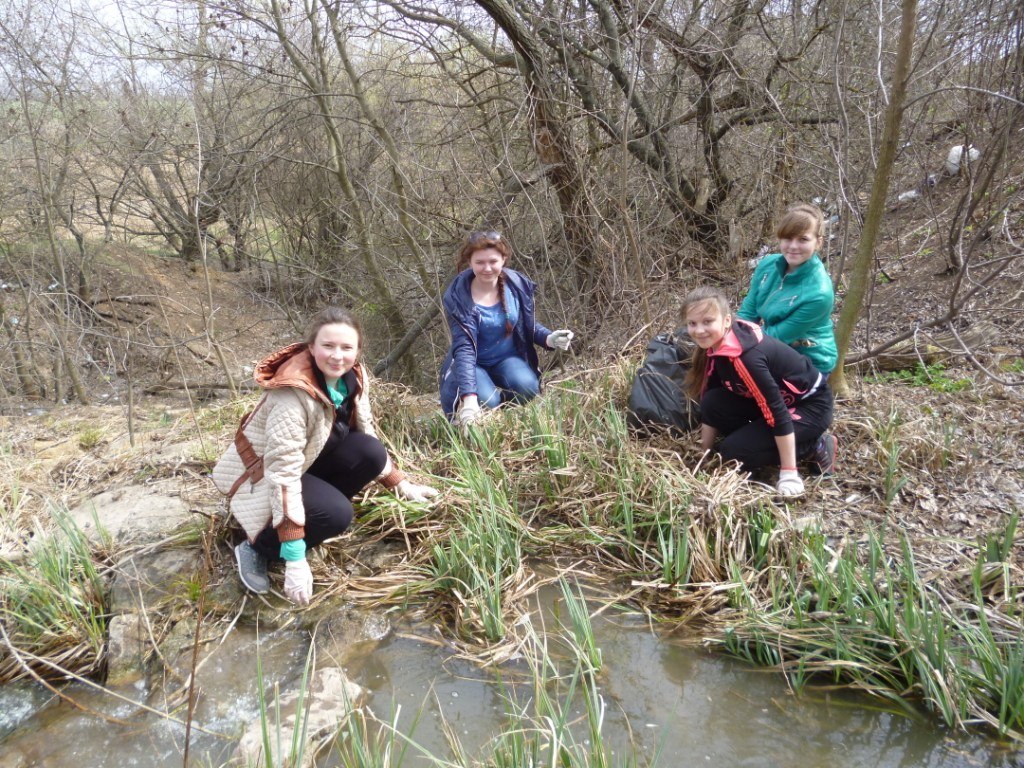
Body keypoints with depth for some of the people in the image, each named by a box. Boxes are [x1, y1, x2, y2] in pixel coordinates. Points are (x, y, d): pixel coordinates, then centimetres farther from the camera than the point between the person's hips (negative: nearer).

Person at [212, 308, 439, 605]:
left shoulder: (353, 377, -12)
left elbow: (368, 436, 3)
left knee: (370, 453, -18)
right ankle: (257, 548, -5)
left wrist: (402, 485, 1)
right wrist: (296, 561, -37)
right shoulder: (293, 393, -34)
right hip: (262, 474, -7)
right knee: (336, 514, -29)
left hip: (307, 459, 7)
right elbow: (283, 471, -36)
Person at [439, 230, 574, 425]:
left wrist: (549, 338, -19)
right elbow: (464, 347, -30)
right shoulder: (458, 296, -22)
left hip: (507, 358, 3)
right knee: (486, 401, -32)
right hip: (473, 363, -3)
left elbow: (528, 326, 5)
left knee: (527, 387, -29)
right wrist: (469, 398, -42)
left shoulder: (518, 284, -10)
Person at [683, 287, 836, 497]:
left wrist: (789, 474, -25)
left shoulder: (745, 357, -32)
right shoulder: (716, 345, -6)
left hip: (811, 405, -8)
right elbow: (708, 399, 3)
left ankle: (814, 449, -1)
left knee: (733, 451, -17)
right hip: (779, 396, 8)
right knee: (712, 403, -13)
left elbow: (777, 411, -30)